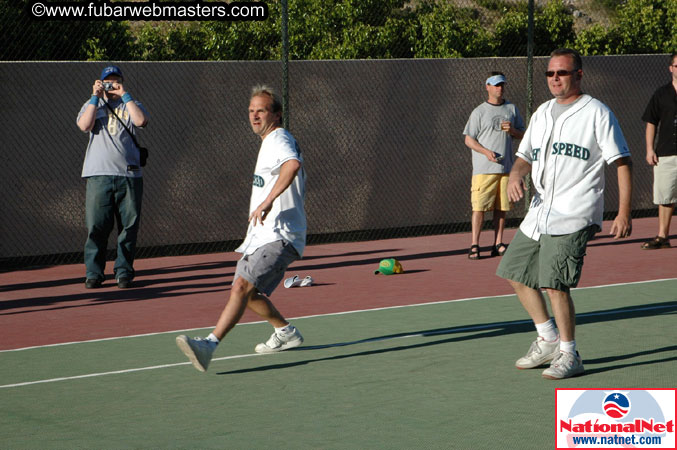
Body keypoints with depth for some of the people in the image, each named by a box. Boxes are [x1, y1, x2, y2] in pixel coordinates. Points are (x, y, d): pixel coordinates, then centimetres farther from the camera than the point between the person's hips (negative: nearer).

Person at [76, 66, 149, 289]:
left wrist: (124, 95, -4)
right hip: (99, 175, 0)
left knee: (128, 226, 0)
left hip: (129, 174, 1)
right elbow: (84, 125, -5)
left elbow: (141, 121, -8)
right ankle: (93, 273, 2)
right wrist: (96, 97, -3)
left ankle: (124, 271, 8)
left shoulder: (131, 105, 14)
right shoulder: (92, 105, 16)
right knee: (96, 226, -4)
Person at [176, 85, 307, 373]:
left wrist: (268, 202, -41)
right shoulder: (270, 142, 20)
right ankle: (286, 333, 36)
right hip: (261, 236, 11)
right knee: (247, 292, 17)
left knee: (243, 286, -25)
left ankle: (210, 345, -38)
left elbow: (293, 164, -37)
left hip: (279, 237, -11)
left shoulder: (279, 140, -13)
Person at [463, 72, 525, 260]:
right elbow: (469, 139, -1)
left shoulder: (512, 109, 14)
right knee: (479, 207, -8)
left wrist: (512, 130, -5)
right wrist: (486, 151, -16)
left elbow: (522, 134, 18)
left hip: (506, 167, 4)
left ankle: (498, 244, 13)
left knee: (502, 207, 6)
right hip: (484, 168, -4)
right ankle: (474, 245, -6)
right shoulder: (479, 112, 1)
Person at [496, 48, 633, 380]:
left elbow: (622, 163, -5)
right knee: (516, 274, 11)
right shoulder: (541, 113, 17)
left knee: (554, 283, -17)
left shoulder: (596, 113, -3)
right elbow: (525, 156, 20)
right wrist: (515, 175, -5)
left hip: (573, 216, -8)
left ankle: (569, 356, -2)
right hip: (539, 213, 8)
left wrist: (624, 213, -12)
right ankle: (548, 340, 27)